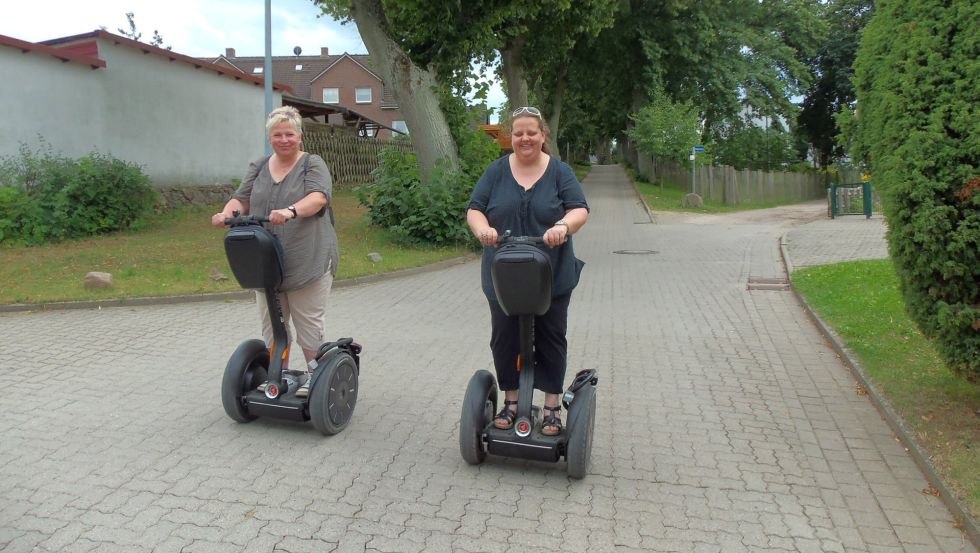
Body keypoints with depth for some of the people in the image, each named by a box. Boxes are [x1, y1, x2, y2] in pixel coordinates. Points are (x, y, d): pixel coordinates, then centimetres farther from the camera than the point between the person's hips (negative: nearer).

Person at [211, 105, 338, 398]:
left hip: (307, 261, -5)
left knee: (309, 324, 0)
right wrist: (226, 213, -14)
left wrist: (291, 211, -36)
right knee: (272, 323, 10)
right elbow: (241, 199, 8)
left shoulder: (313, 164, -1)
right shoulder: (258, 168, 14)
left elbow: (318, 197, -18)